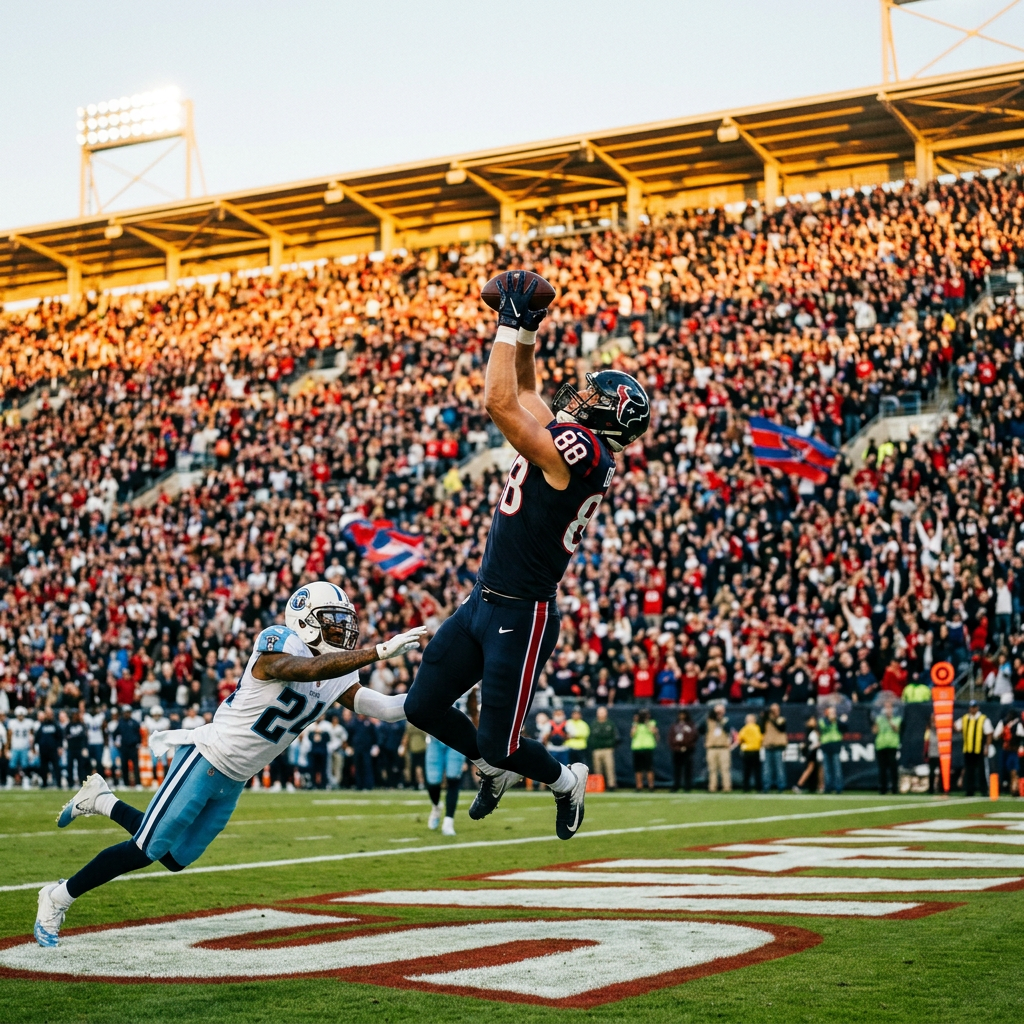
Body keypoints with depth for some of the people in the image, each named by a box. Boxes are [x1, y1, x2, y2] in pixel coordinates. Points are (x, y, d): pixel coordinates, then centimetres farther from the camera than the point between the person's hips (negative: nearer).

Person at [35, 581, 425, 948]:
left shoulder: (336, 678, 3)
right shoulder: (279, 645, -21)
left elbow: (382, 706, 0)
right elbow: (312, 669, -40)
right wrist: (380, 652, -46)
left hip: (234, 781, 8)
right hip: (206, 760, -8)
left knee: (174, 857, 14)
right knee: (145, 851, -4)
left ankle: (101, 801, 34)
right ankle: (57, 899, 16)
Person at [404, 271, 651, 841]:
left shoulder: (581, 451, -19)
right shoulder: (566, 439, 8)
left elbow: (500, 403, -21)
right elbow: (523, 390, 23)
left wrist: (511, 325, -14)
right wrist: (525, 330, 13)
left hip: (522, 617, -9)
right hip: (484, 602, 9)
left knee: (499, 744, 1)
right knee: (423, 707, 12)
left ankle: (567, 781, 30)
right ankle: (495, 769, 36)